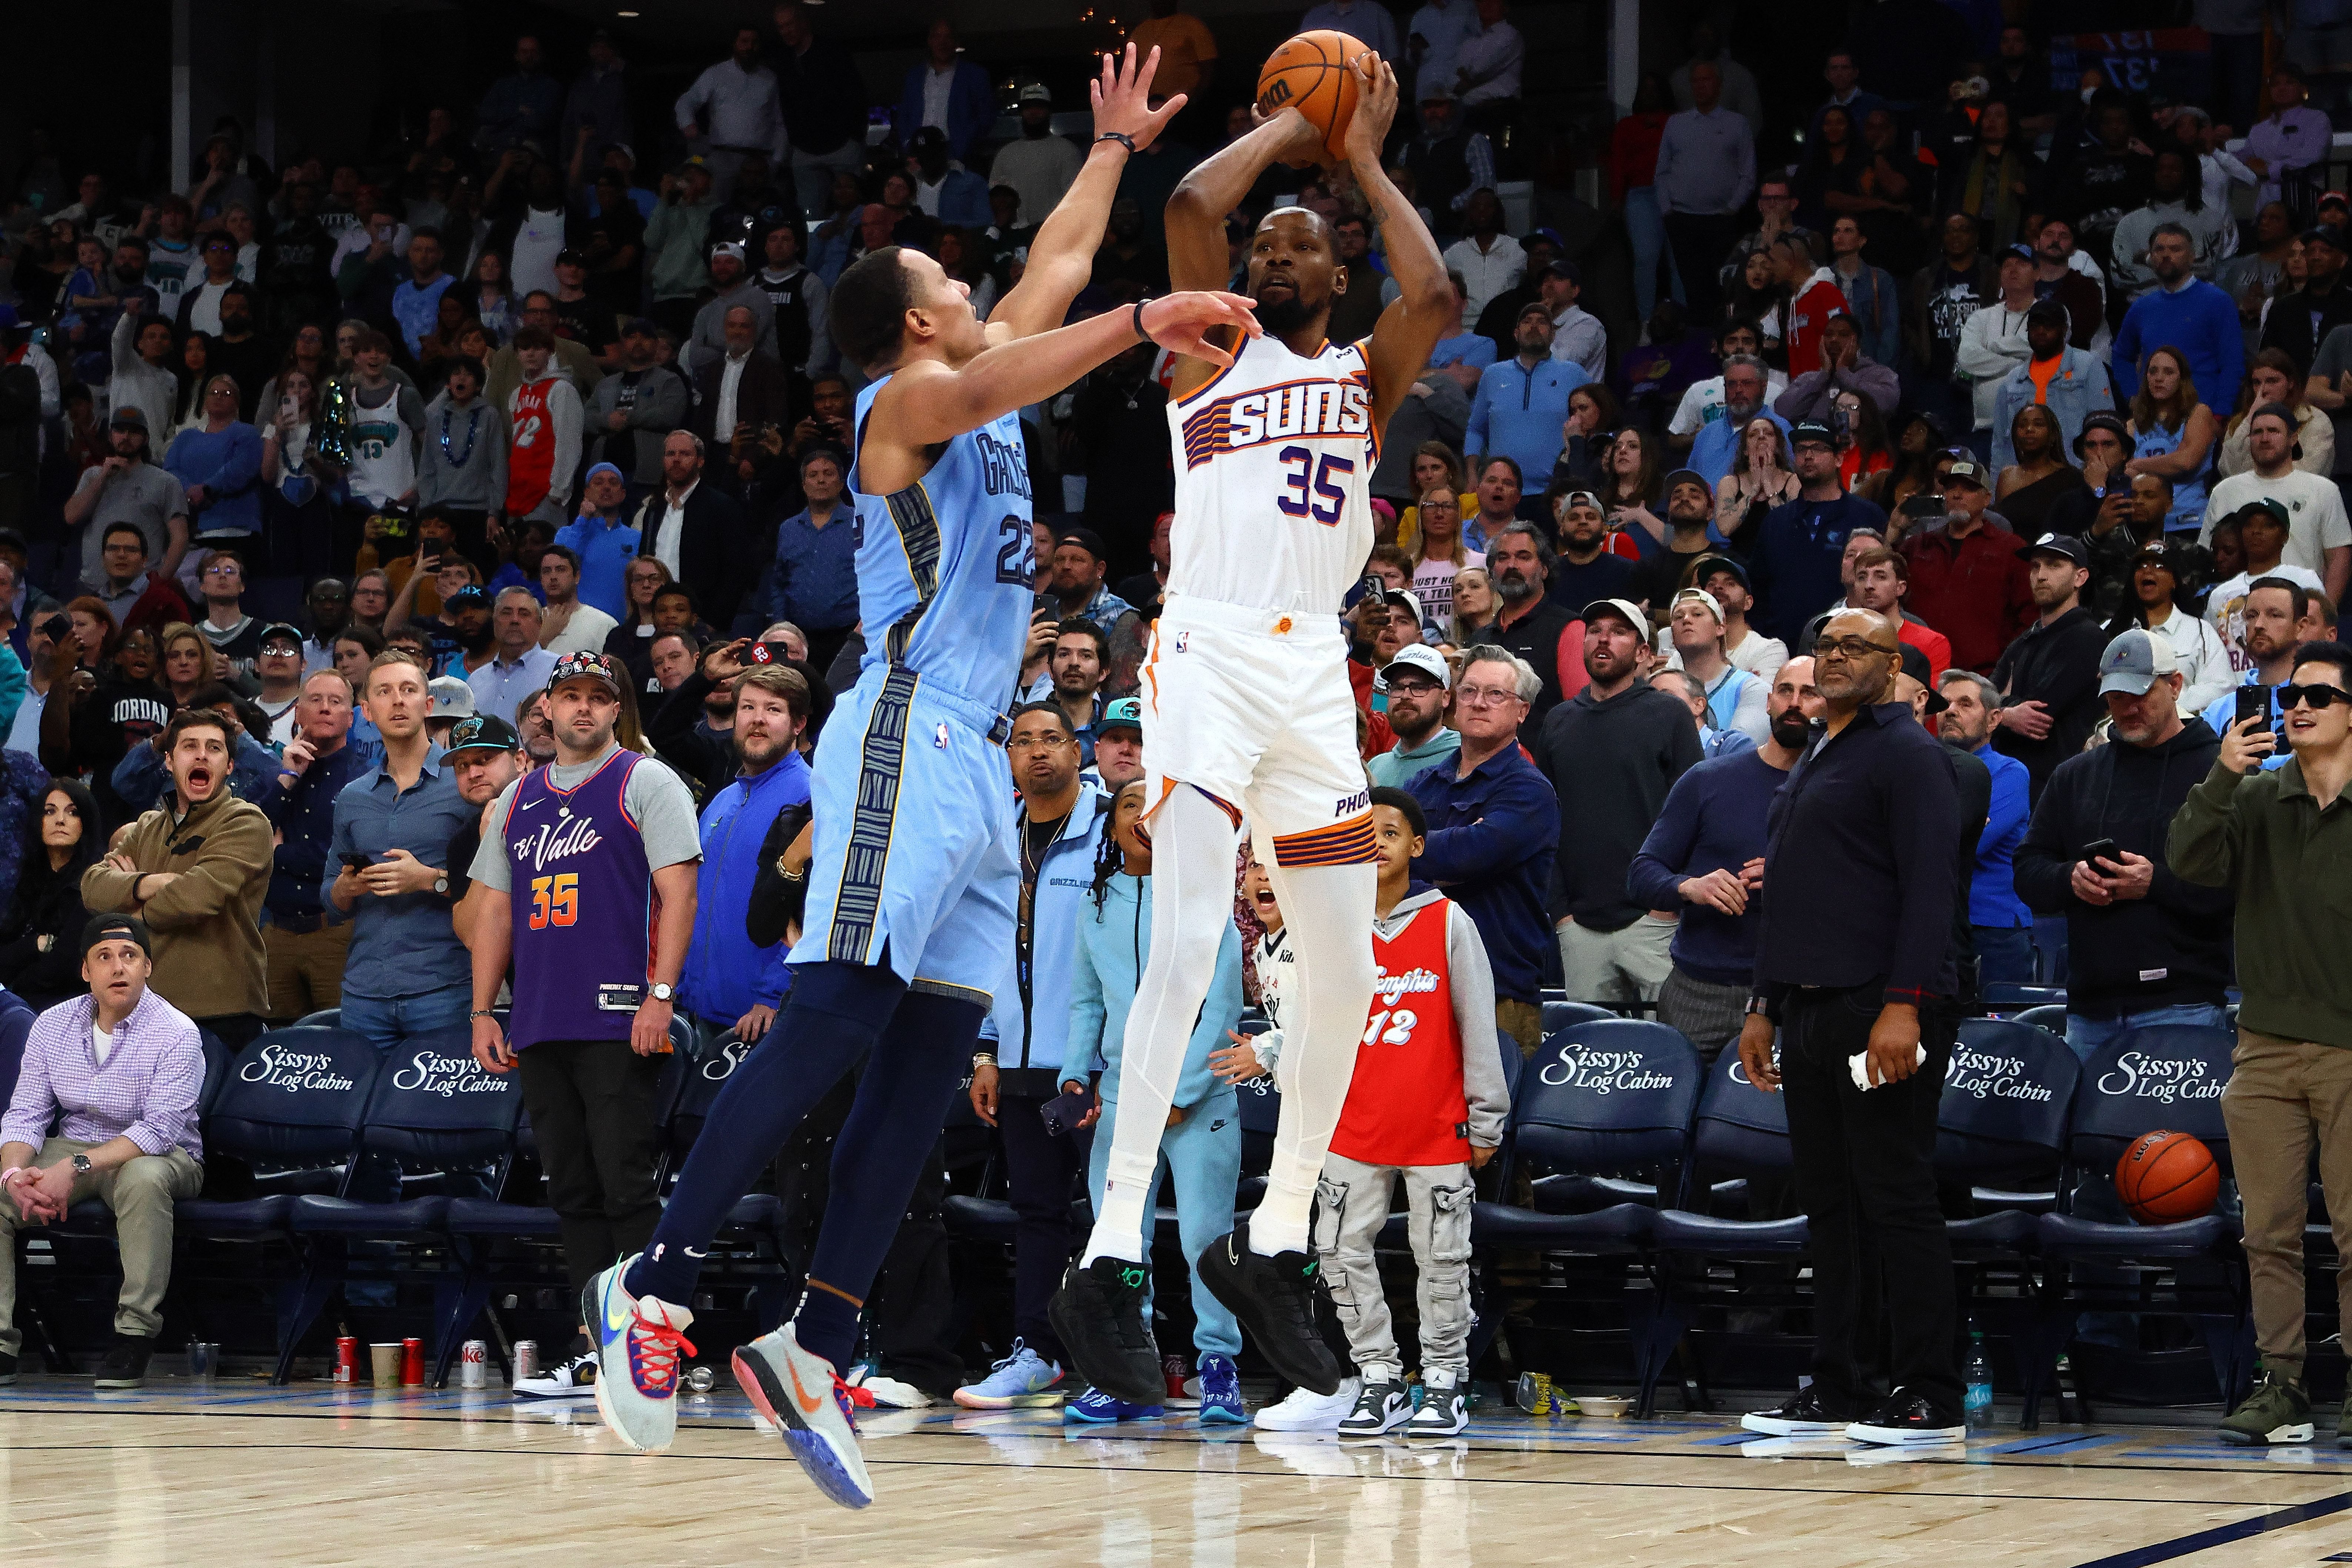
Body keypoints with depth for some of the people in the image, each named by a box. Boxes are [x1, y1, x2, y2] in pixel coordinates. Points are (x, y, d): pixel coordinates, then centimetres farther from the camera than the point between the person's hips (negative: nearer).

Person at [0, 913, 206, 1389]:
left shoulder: (176, 1034, -14)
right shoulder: (52, 1026, 2)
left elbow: (159, 1130, -23)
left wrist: (76, 1168, -33)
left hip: (159, 1157, -5)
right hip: (71, 1148, 5)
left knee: (142, 1179, -40)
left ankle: (135, 1333, -34)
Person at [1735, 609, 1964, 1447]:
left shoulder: (1907, 754, -6)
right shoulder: (1811, 765, 21)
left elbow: (1930, 887, -15)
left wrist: (1904, 1006, -22)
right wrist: (1762, 1007, 21)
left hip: (1882, 1009, -9)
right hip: (1808, 1013, 9)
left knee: (1897, 1201, -8)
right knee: (1829, 1205, 9)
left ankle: (1929, 1398, -6)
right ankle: (1836, 1390, 13)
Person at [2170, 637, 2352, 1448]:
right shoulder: (2256, 799, 7)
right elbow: (2188, 860, -6)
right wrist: (2220, 778, -19)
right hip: (2266, 1049, 3)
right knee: (2271, 1233, 4)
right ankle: (2280, 1388, 9)